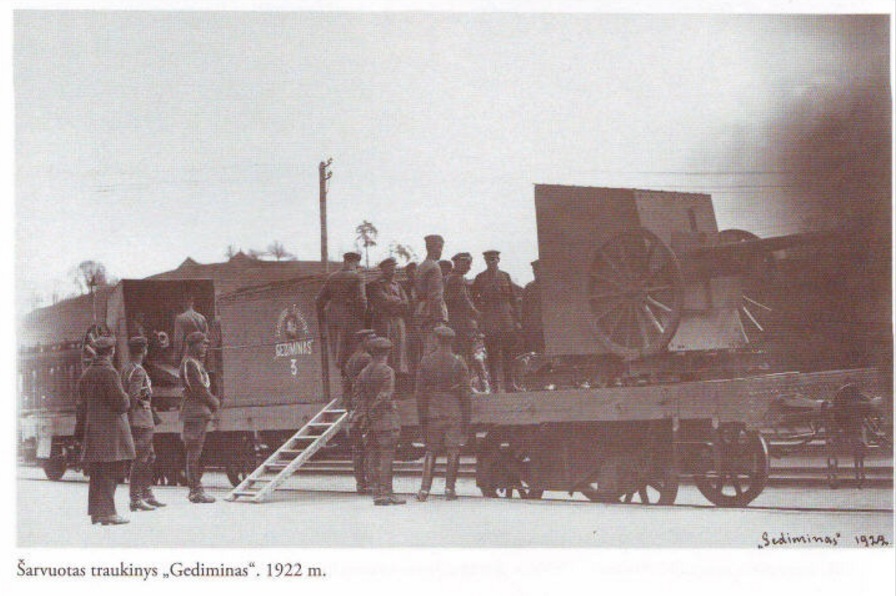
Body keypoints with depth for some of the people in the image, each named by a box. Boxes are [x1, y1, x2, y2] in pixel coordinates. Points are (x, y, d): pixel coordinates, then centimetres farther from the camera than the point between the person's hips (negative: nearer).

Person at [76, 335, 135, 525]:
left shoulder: (86, 374, 13)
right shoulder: (109, 372, -13)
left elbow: (81, 405, 17)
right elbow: (121, 403, -16)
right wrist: (127, 398, 4)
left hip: (93, 430, 8)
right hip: (111, 431, -8)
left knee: (97, 473, 12)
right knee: (110, 471, -6)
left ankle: (96, 511, 17)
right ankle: (107, 512, -7)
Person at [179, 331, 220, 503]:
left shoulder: (197, 363, 21)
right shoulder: (189, 363, -11)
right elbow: (198, 388, -18)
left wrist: (213, 401, 7)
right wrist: (214, 402, -8)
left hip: (201, 411, 10)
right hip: (194, 410, -10)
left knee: (195, 452, 12)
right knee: (194, 452, -9)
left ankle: (195, 489, 16)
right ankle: (196, 491, -9)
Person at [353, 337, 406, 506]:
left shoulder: (364, 373, 12)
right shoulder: (387, 371, -9)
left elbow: (359, 395, 8)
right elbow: (385, 396, -16)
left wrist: (363, 416, 4)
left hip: (371, 423, 7)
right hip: (386, 419, -7)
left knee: (376, 459, 9)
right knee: (387, 457, -6)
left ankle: (377, 493, 10)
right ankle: (386, 493, -8)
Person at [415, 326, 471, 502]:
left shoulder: (426, 361, 2)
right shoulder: (458, 362, -3)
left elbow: (420, 391, 2)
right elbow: (465, 392, -4)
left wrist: (422, 416, 8)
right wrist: (466, 419, 2)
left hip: (433, 412, 2)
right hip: (454, 413, -2)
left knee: (430, 451, 8)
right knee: (453, 451, 4)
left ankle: (424, 489, 2)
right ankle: (449, 489, 2)